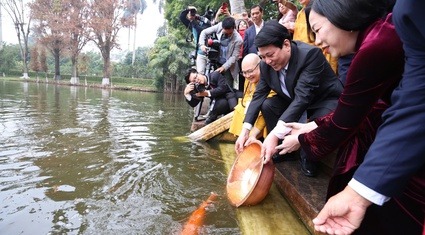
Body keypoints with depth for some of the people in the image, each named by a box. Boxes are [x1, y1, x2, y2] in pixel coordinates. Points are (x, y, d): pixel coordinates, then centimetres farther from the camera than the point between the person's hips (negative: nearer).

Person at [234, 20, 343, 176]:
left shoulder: (311, 54, -32)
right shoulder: (266, 64, -13)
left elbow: (302, 97, -40)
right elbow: (259, 95, -7)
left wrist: (275, 134, -49)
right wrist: (245, 130, -18)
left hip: (326, 100, -5)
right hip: (294, 101, 6)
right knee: (267, 105, -14)